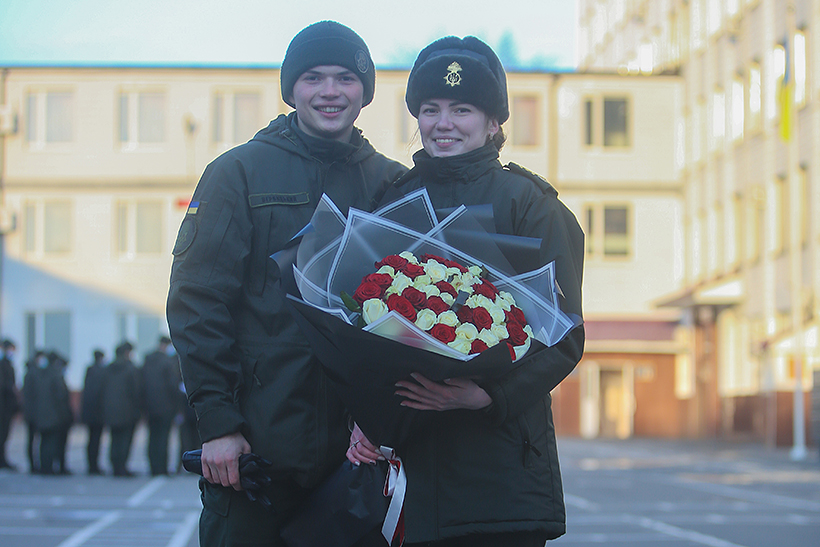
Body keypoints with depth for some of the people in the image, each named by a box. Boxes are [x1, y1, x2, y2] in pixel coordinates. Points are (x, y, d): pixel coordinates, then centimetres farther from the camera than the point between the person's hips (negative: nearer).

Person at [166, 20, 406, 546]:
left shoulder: (392, 184, 10)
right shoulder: (240, 172, 2)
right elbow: (198, 301, -3)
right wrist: (218, 421, -11)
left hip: (354, 447, 3)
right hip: (255, 442, -2)